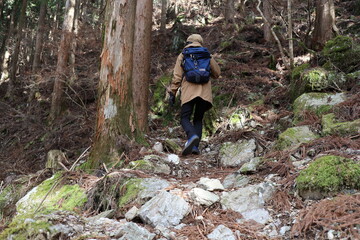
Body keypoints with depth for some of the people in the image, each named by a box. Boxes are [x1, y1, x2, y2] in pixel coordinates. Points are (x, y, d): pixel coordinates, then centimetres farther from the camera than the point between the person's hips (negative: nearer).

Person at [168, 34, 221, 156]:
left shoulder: (183, 56, 11)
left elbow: (177, 76, 3)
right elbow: (216, 73, 18)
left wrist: (172, 93, 7)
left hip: (189, 92, -3)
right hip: (205, 93, 3)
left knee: (185, 119, 0)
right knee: (198, 119, 13)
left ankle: (192, 136, -30)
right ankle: (195, 146, 0)